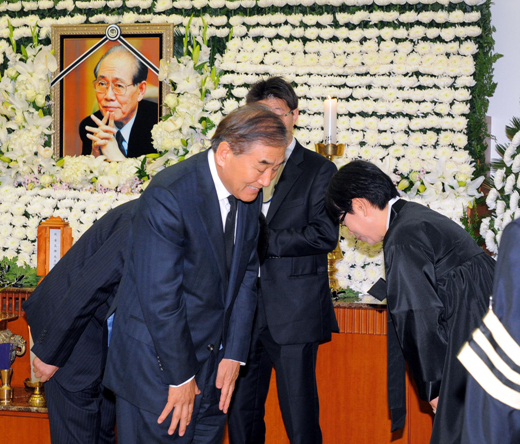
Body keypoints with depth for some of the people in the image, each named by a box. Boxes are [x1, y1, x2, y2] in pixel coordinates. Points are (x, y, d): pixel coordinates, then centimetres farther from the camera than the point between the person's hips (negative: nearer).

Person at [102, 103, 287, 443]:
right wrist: (181, 377, -16)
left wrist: (234, 354, 3)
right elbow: (160, 298, -22)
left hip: (212, 363, 7)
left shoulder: (247, 193, -1)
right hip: (156, 364, -7)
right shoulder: (167, 197, -24)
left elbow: (246, 274, 7)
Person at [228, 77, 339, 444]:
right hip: (244, 308, 4)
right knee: (241, 411, 8)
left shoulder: (319, 170, 2)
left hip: (294, 313, -4)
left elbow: (325, 236, -10)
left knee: (300, 414, -2)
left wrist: (264, 240, -14)